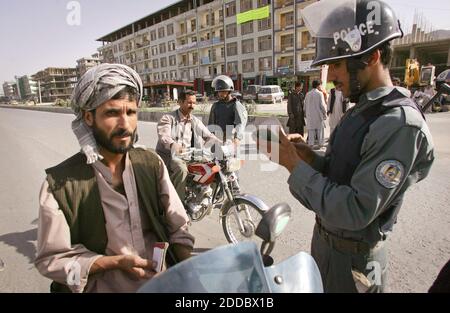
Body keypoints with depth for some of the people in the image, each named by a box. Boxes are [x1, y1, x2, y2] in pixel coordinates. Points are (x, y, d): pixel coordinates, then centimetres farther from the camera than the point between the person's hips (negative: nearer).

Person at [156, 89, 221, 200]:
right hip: (168, 156, -5)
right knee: (181, 169, -35)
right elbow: (163, 136, -19)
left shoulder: (196, 121, 16)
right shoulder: (168, 118, -1)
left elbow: (209, 136, 12)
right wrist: (173, 145, -43)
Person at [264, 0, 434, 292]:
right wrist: (309, 155, -11)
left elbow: (356, 212, -29)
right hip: (324, 239, 8)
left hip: (352, 258, -7)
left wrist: (295, 165, -27)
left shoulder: (400, 124, -26)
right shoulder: (361, 109, 3)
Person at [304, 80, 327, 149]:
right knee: (320, 129, 8)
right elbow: (322, 105, -9)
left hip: (310, 115, 4)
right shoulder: (320, 93, -9)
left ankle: (311, 144, 8)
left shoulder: (308, 94, 5)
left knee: (311, 129, 8)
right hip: (318, 114, -4)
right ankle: (320, 143, 11)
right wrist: (325, 113, 2)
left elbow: (305, 105, 9)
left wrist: (306, 113, 19)